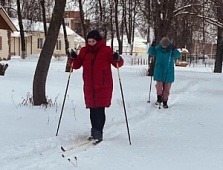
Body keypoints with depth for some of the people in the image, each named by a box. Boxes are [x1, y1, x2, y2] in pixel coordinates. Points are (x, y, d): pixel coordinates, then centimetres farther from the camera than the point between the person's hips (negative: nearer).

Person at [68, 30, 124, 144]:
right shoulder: (84, 51, 9)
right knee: (92, 110, 8)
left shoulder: (106, 50, -2)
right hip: (89, 86, 4)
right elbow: (76, 65, 13)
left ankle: (98, 133, -2)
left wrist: (117, 59, -24)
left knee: (100, 110, -7)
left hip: (103, 86, -4)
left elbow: (118, 64, -2)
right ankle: (94, 132, 19)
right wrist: (73, 59, -7)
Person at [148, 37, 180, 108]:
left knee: (167, 87, 3)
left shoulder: (171, 49, -7)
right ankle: (159, 98, 16)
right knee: (159, 85, -7)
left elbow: (178, 55, -17)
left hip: (168, 72, 0)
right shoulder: (157, 48, -4)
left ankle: (165, 101, 14)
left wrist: (174, 50, -35)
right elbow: (151, 52, -2)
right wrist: (152, 46, -18)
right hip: (159, 71, 0)